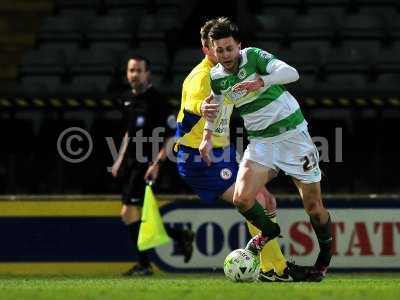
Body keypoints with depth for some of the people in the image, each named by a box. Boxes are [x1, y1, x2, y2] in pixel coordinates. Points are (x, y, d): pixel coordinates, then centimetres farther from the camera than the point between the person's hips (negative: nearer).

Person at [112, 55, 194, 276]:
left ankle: (143, 264, -5)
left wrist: (157, 163, -20)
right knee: (134, 215, 10)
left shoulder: (156, 100, -12)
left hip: (147, 162, -9)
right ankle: (180, 236, 24)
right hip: (131, 159, 9)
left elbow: (173, 136, -14)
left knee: (129, 212, -14)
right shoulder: (127, 99, 12)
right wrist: (120, 159, 20)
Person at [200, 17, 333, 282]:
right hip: (260, 140, 4)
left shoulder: (253, 56, -13)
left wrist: (261, 82, -39)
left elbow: (291, 73, -27)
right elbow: (216, 105, 23)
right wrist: (208, 136, 18)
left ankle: (326, 255, 28)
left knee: (313, 205, 1)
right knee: (242, 199, -16)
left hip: (292, 133, -4)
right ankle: (269, 231, 16)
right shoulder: (216, 76, 1)